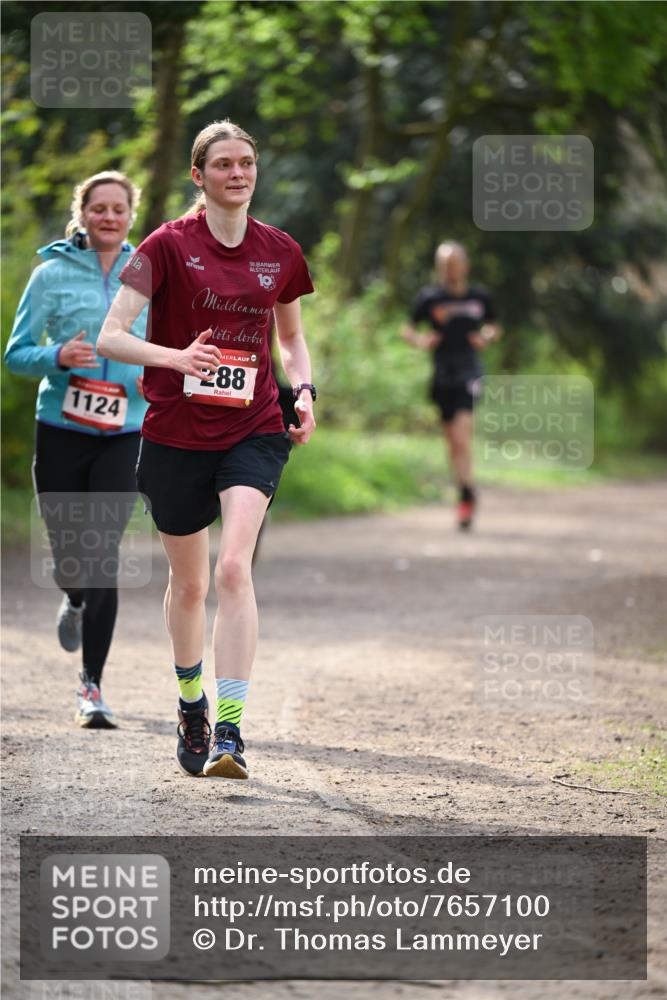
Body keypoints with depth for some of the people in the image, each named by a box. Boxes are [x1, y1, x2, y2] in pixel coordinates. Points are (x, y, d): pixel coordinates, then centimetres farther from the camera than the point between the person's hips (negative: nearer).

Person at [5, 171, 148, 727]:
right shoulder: (53, 274, -1)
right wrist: (59, 356, -20)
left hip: (124, 435, 0)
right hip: (61, 431, 0)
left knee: (103, 554, -14)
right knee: (68, 558, 5)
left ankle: (93, 686, -8)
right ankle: (77, 601, 45)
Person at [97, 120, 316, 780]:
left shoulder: (281, 253, 5)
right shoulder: (168, 246, -6)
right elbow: (110, 337, -12)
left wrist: (303, 391, 2)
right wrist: (173, 357, -29)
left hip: (254, 430, 1)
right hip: (177, 435, -1)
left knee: (233, 569, -19)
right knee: (188, 583, 12)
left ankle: (229, 732, -21)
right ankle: (190, 707, 38)